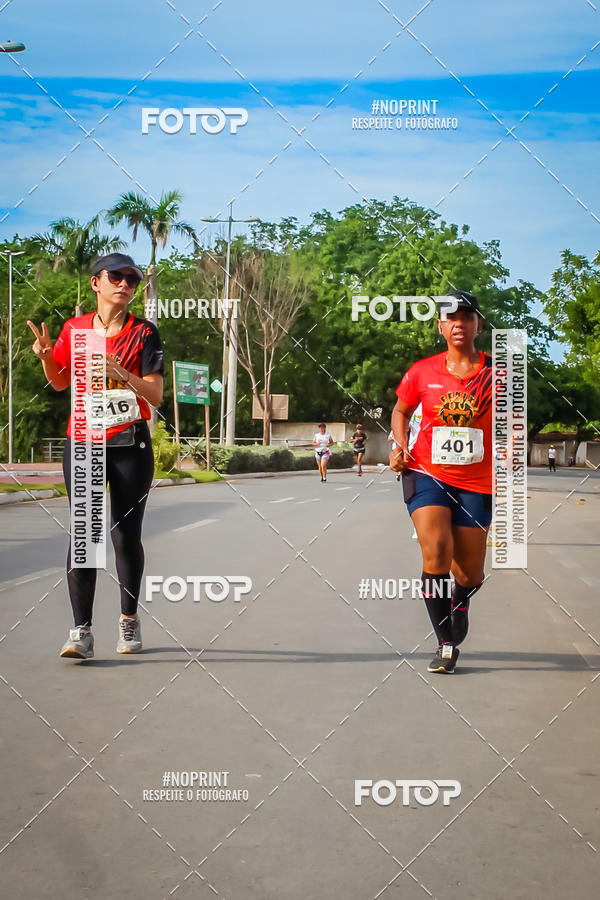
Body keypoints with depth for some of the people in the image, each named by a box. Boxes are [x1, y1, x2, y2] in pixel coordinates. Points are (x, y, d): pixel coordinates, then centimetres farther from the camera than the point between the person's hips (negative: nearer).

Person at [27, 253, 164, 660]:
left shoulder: (143, 332, -2)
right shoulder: (74, 328, 7)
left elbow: (155, 395, -7)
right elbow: (60, 383, 18)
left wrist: (121, 373, -23)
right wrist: (46, 355, -2)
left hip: (130, 445, -2)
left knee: (126, 535, 5)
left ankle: (129, 620, 22)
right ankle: (82, 631, -8)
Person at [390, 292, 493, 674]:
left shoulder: (496, 373, -2)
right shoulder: (421, 372, 0)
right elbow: (401, 411, 18)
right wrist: (401, 447, 1)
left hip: (476, 483, 1)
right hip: (428, 473, 0)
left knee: (469, 575, 5)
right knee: (436, 552, -22)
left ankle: (459, 601, 45)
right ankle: (447, 645, -8)